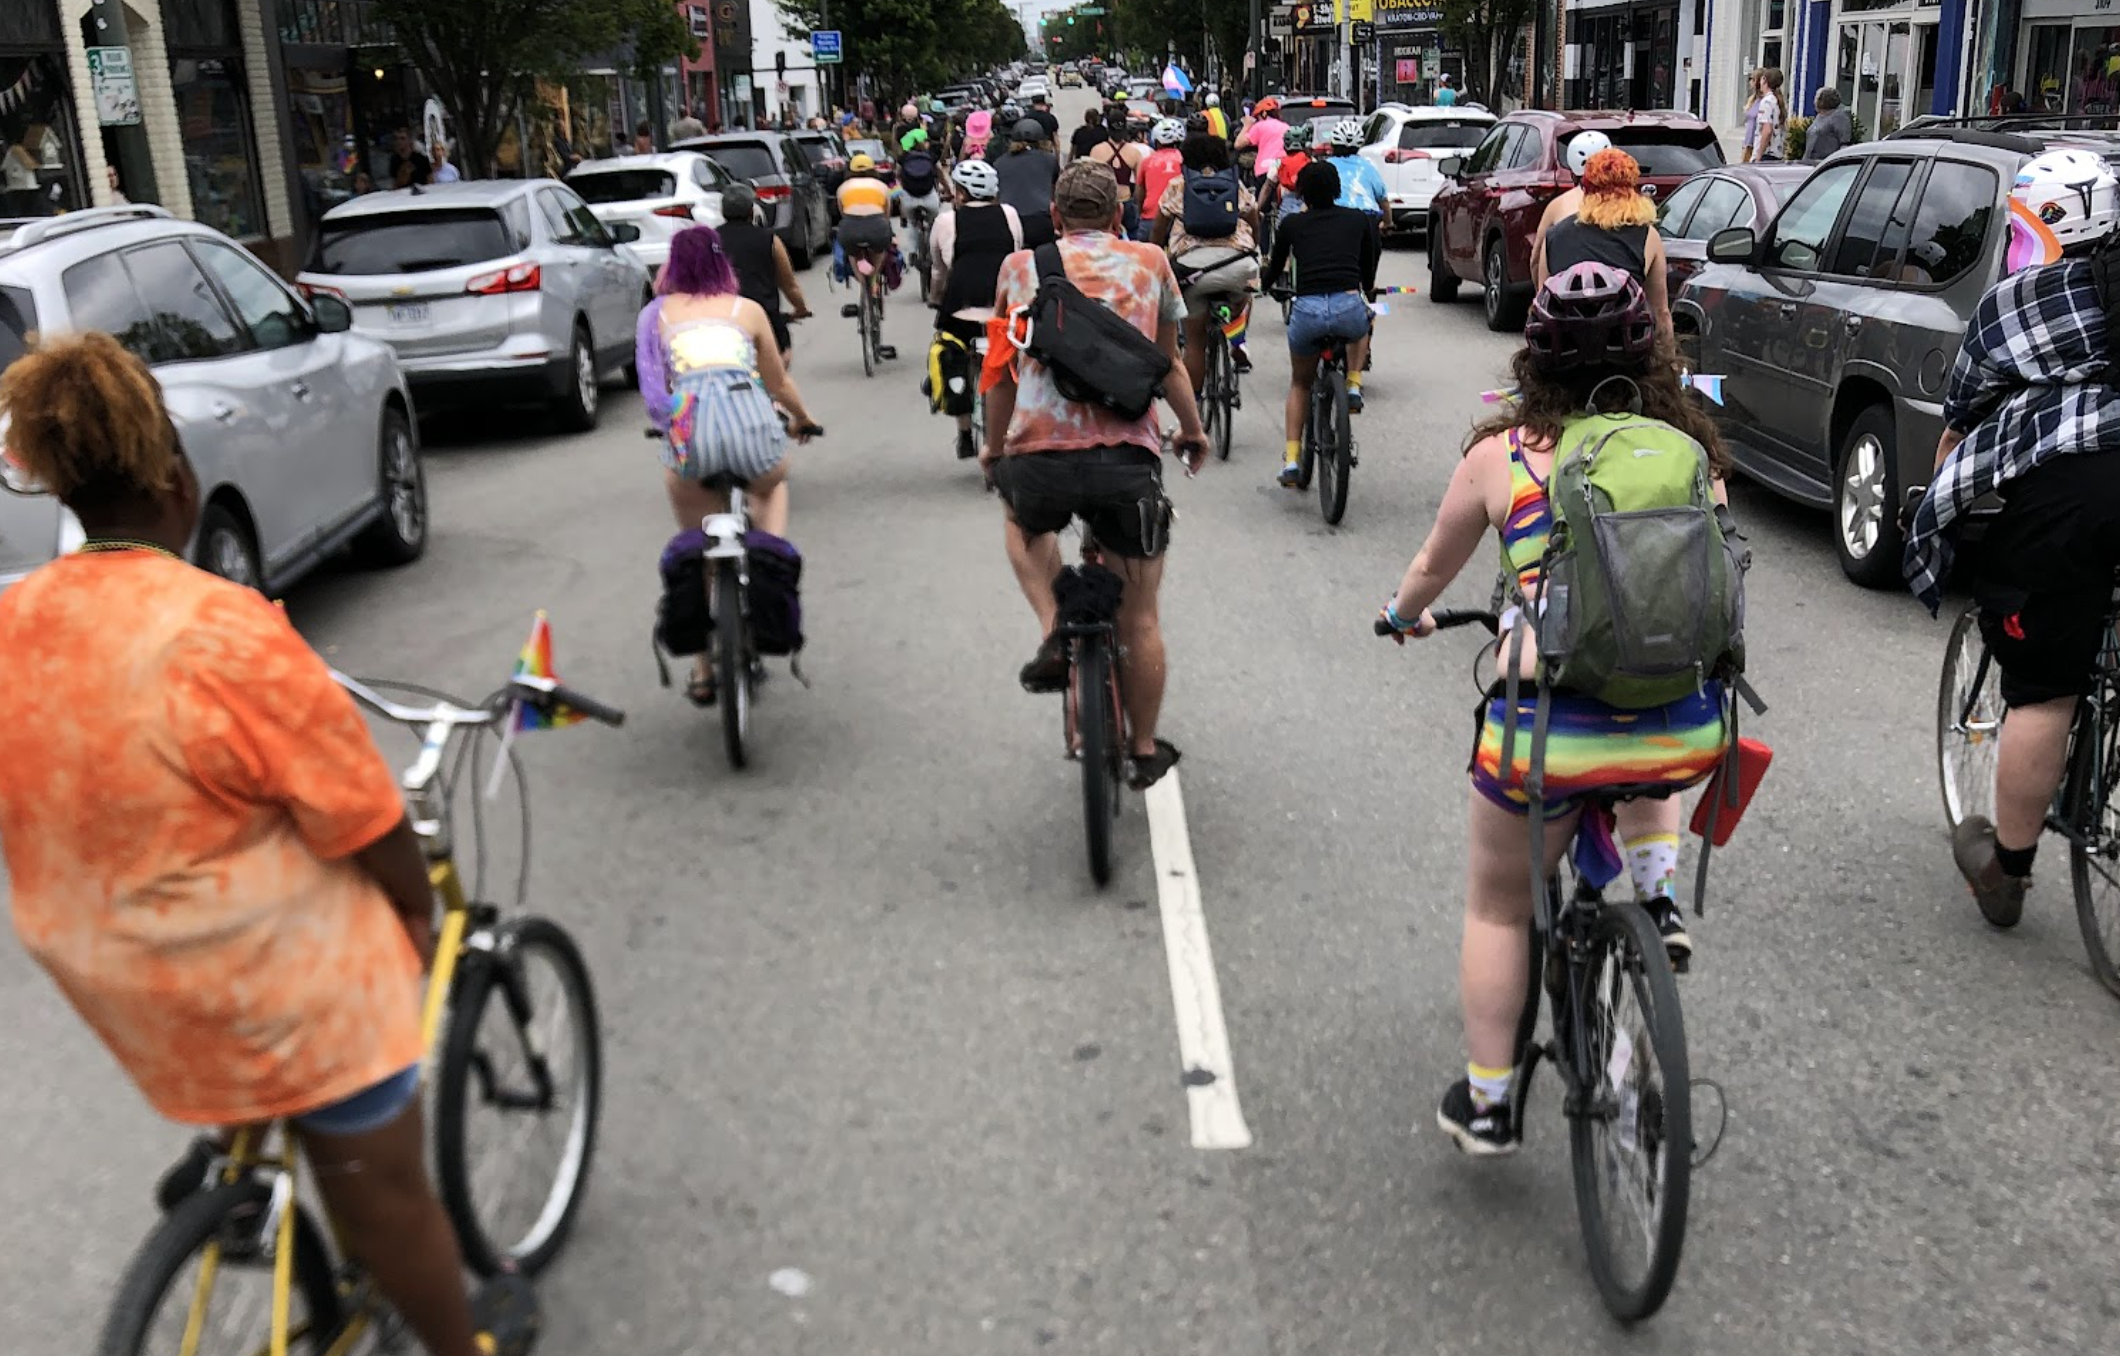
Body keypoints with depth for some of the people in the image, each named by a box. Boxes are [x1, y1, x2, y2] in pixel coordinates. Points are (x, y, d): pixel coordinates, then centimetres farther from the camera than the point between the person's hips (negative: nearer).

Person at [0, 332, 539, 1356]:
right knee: (382, 1185, 14)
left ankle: (224, 1158, 33)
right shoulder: (226, 633, -27)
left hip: (103, 975, 7)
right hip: (279, 987, -7)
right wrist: (421, 905, 0)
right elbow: (366, 824, -19)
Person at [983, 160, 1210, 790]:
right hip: (1128, 456, 0)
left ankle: (1053, 634, 15)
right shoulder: (1149, 262, 11)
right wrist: (1194, 432, 38)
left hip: (1038, 453, 0)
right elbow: (1168, 365, 21)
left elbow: (1003, 372, 19)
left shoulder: (1021, 266, 11)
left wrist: (993, 446, 35)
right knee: (1139, 617, 16)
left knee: (1022, 517, 36)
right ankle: (1145, 751, 28)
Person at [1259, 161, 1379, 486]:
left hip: (1307, 311, 0)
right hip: (1349, 308, 0)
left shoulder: (1292, 224, 13)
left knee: (1300, 384, 25)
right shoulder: (1359, 219, 15)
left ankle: (1291, 459, 12)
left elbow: (1274, 269, 27)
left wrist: (1264, 283, 51)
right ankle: (1353, 383, 24)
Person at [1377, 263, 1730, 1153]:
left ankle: (1485, 1103, 29)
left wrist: (1404, 615, 41)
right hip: (1687, 730, 3)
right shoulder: (1689, 447, 8)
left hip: (1551, 728, -2)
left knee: (1498, 905, 22)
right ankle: (1658, 894, 20)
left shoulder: (1501, 453, 2)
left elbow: (1434, 566, 19)